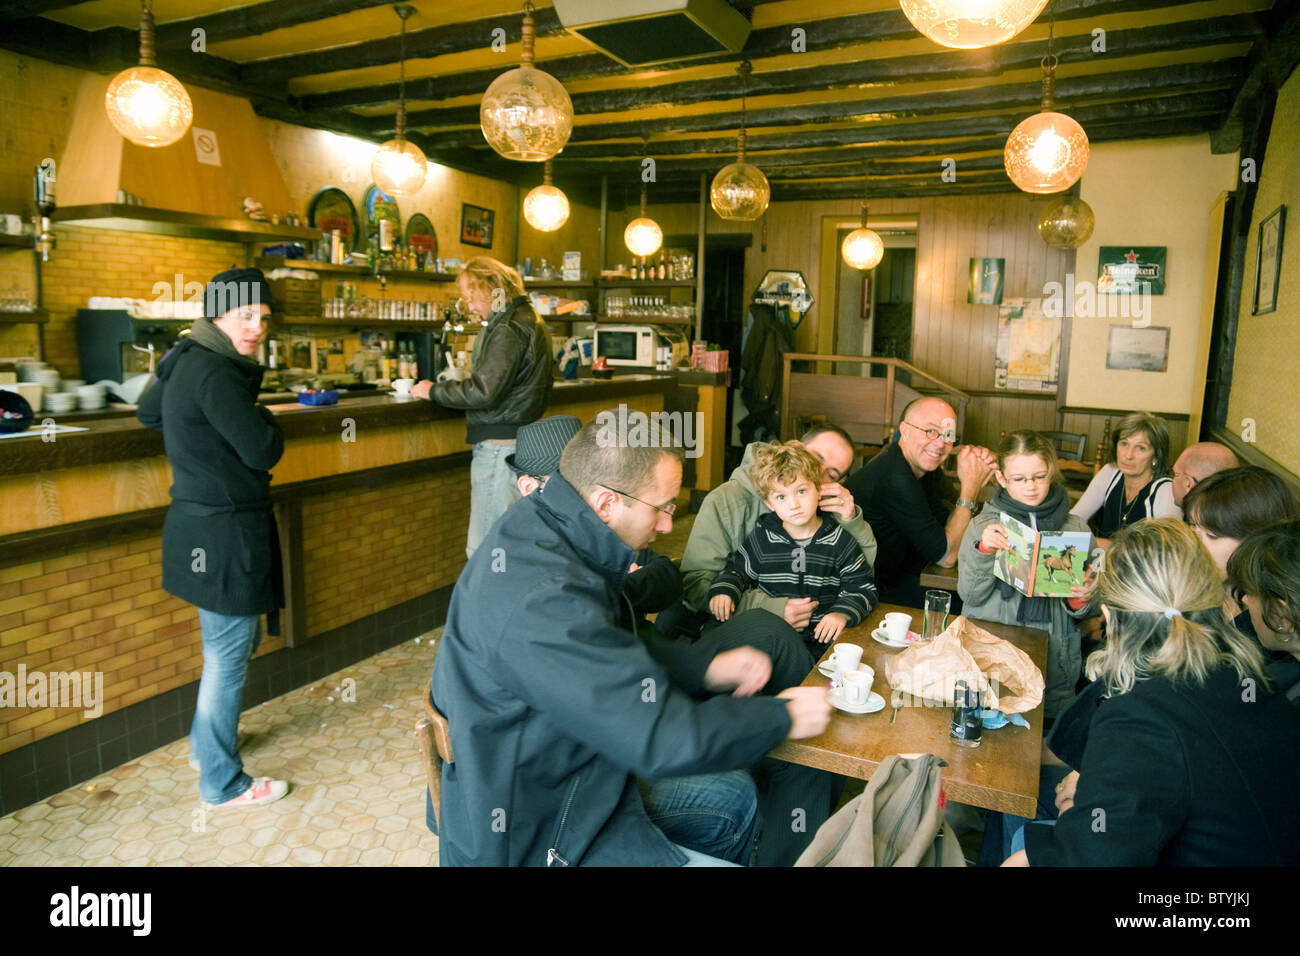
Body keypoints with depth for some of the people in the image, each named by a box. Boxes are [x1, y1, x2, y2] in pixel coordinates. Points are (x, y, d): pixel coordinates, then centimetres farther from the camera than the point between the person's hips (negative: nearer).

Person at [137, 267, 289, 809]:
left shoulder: (185, 361, 10)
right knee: (228, 657, 1)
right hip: (225, 533, -11)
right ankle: (222, 784, 15)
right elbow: (262, 451, -21)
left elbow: (149, 412, 28)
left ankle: (206, 742, 42)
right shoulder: (215, 374, -21)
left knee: (236, 641, 25)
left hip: (200, 523, 11)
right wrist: (263, 420, -2)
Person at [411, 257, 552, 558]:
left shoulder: (509, 329, -15)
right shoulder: (529, 320, 17)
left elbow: (483, 393, -21)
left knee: (484, 548, -6)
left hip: (499, 444, -10)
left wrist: (433, 391, -7)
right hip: (520, 440, 10)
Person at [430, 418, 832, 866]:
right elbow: (667, 740, -32)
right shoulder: (545, 600, -36)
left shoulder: (537, 524, -5)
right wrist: (783, 717, -16)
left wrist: (705, 670, -1)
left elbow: (613, 653, 10)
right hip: (539, 837, -9)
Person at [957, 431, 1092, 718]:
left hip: (1055, 659, 1)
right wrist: (984, 551, -20)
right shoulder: (984, 525, 1)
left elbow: (1085, 610, 10)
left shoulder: (1076, 528, 5)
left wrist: (1079, 600, -12)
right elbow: (970, 595, -5)